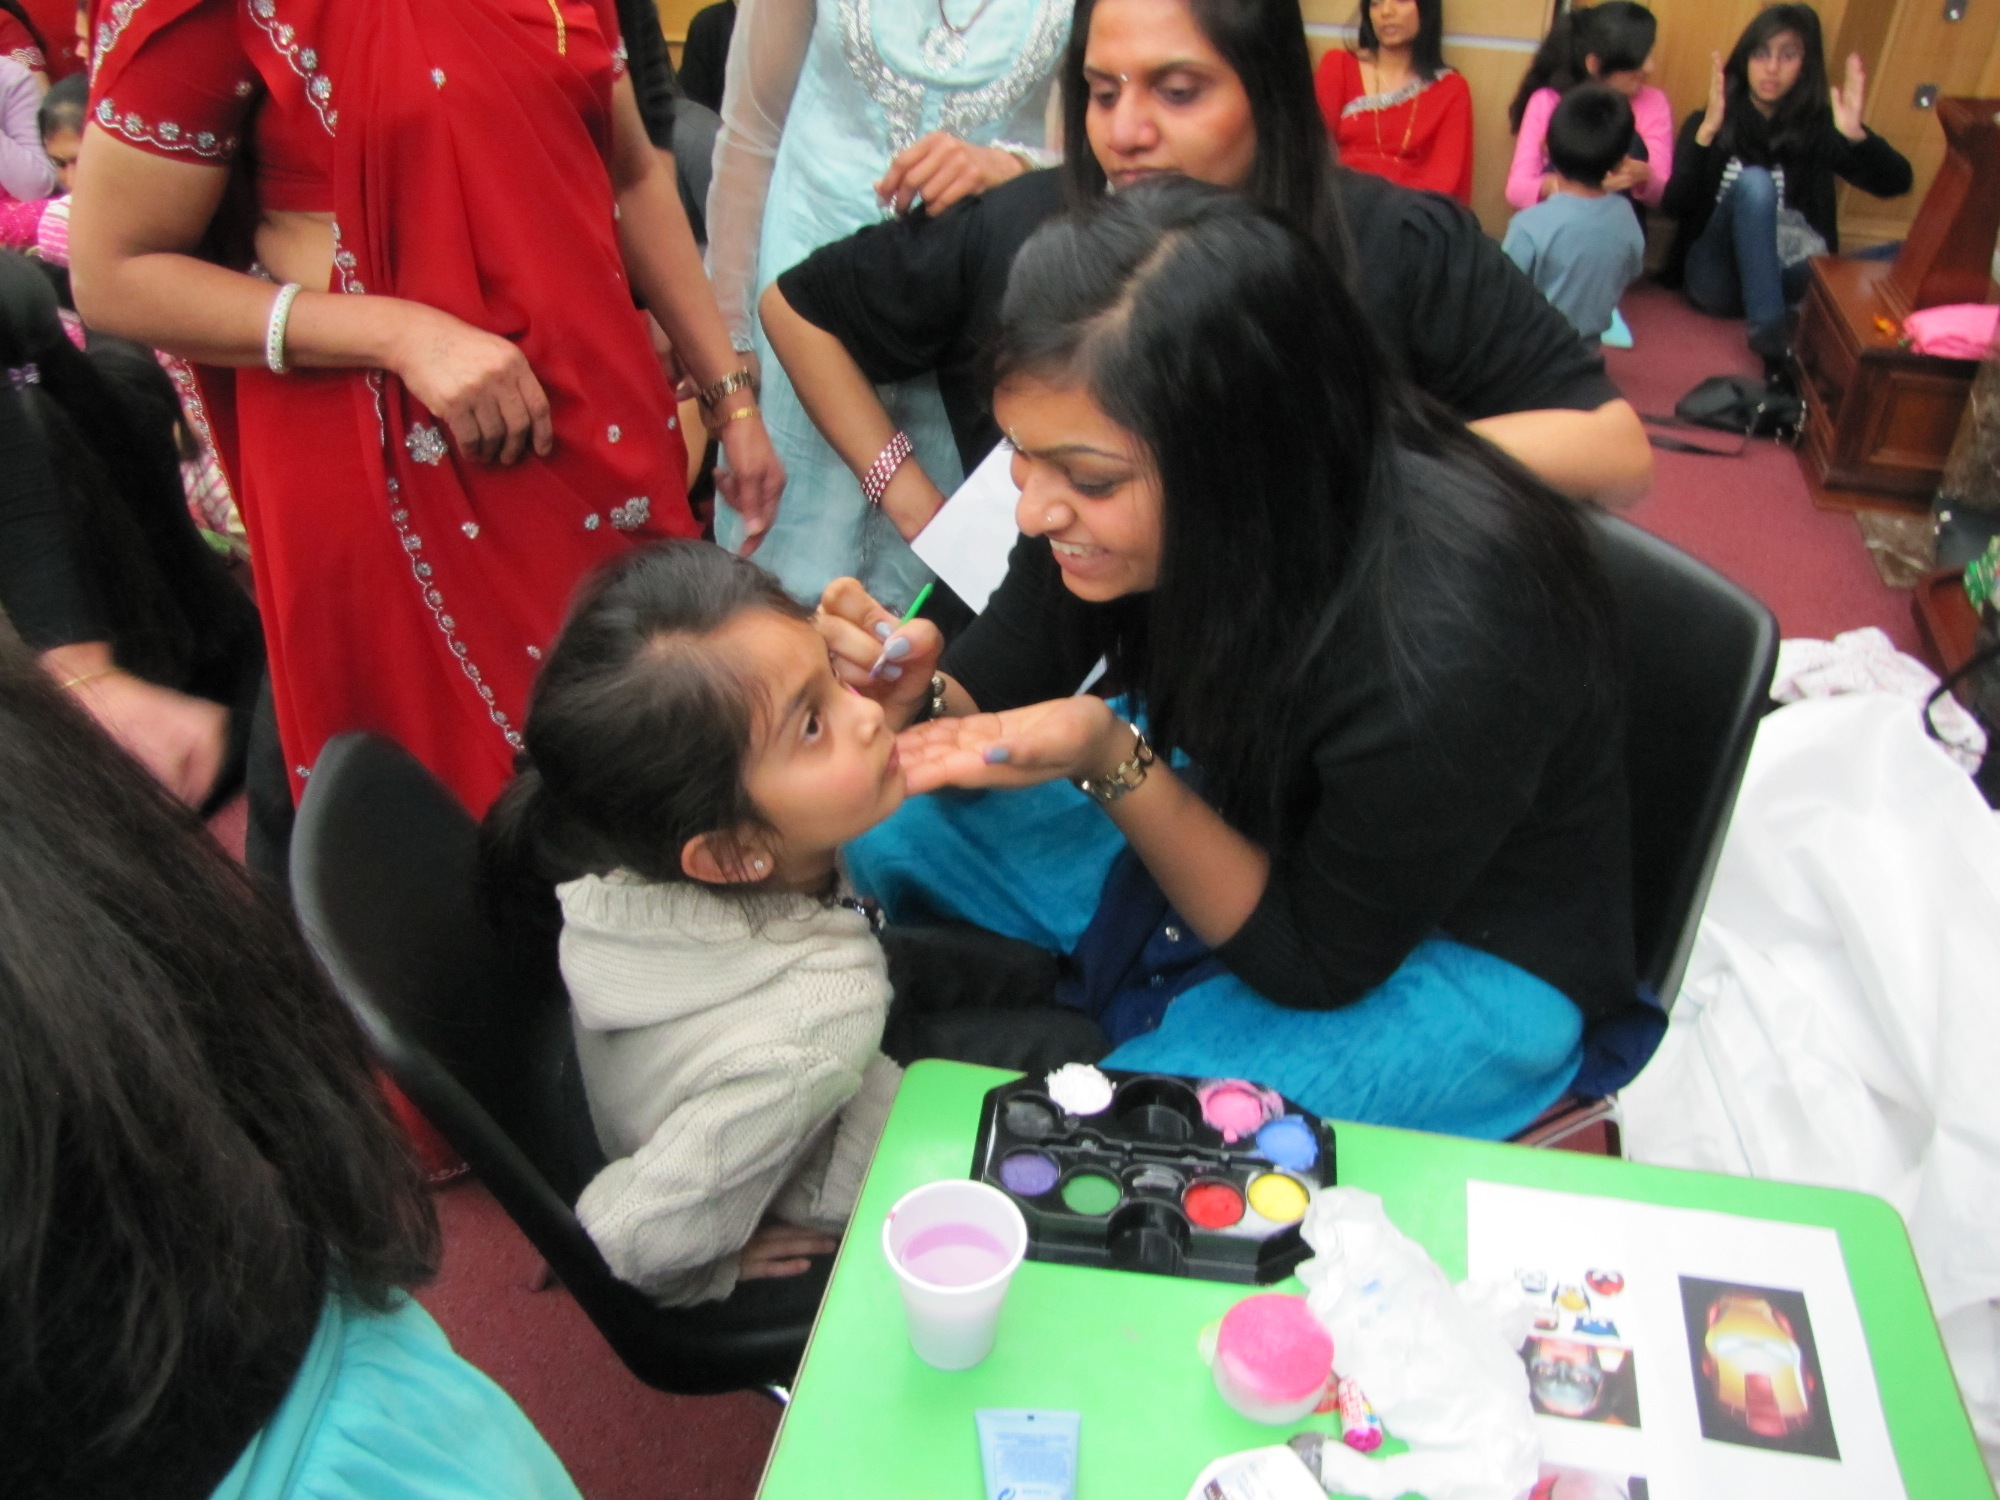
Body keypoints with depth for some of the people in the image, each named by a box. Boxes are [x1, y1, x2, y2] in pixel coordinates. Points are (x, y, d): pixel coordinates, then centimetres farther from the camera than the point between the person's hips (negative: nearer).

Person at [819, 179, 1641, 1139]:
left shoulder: (1443, 642, -38)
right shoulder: (1118, 480, -20)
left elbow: (1319, 961, -23)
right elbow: (1001, 699, -6)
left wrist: (1109, 760, -36)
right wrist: (917, 693, -30)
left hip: (1455, 944, -5)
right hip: (1242, 819, 6)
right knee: (875, 827, -6)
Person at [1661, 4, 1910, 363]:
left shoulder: (1818, 127, 8)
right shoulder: (1710, 122, 5)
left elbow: (1896, 183, -5)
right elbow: (1674, 206, -11)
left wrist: (1855, 134, -24)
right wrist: (1706, 132, -26)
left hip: (1790, 279, 1)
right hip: (1717, 277, -1)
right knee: (1753, 182, -29)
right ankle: (1767, 329, -35)